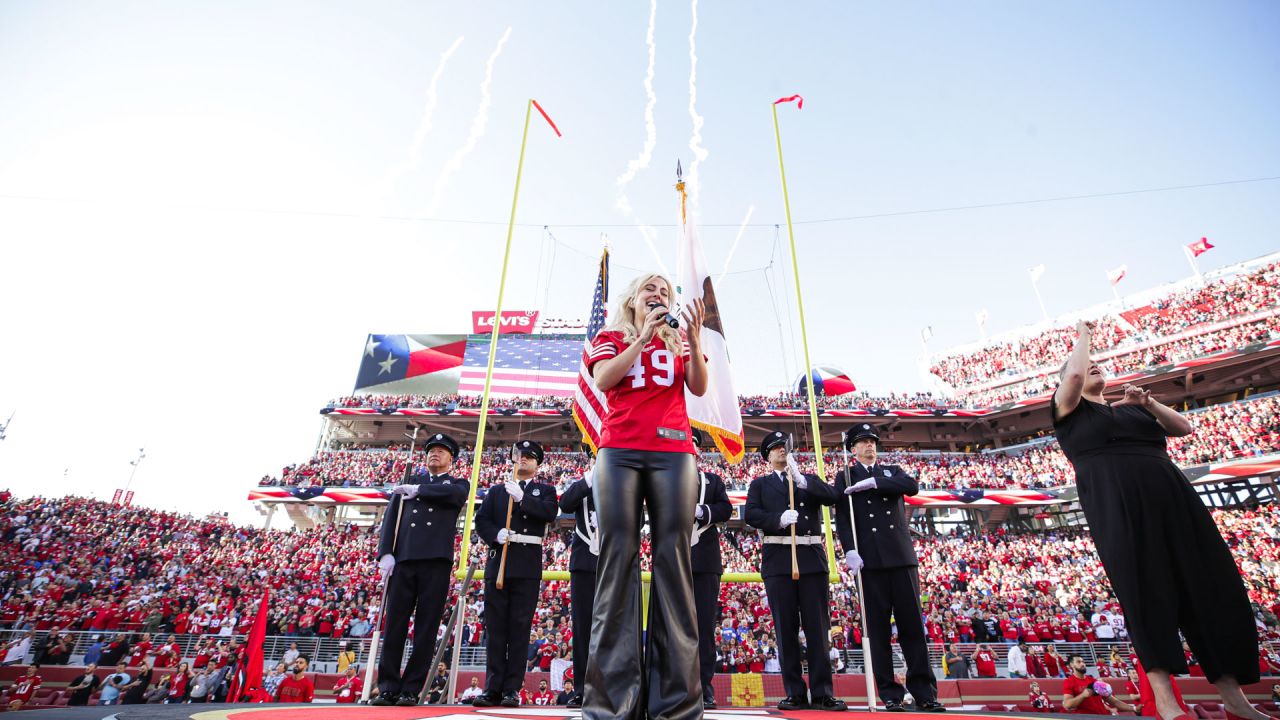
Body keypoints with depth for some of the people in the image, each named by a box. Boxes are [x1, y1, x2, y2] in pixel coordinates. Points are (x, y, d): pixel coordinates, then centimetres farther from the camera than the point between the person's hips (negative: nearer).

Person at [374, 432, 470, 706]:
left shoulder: (458, 483, 15)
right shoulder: (407, 483, 21)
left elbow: (456, 494, -11)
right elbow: (390, 517, 11)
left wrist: (417, 490, -3)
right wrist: (385, 553, -3)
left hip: (436, 561, -2)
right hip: (403, 560, 2)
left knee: (426, 628, 1)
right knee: (394, 625, 2)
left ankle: (411, 690, 10)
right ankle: (388, 688, 14)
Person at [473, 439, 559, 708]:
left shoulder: (545, 490, 12)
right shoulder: (497, 490, 18)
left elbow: (550, 512, -8)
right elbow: (481, 520, 9)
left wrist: (522, 497, -16)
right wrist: (495, 534, -11)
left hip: (528, 565, -2)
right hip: (498, 561, 2)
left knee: (520, 628, 0)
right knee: (495, 627, 4)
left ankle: (512, 690, 7)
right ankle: (493, 689, 12)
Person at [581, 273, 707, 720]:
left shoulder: (678, 341, 21)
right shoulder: (610, 337, 18)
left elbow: (699, 388, 4)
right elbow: (603, 380, -2)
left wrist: (693, 337, -8)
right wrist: (644, 337, -3)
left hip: (673, 452, 1)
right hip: (619, 449, -1)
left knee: (672, 559, -6)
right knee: (618, 557, -7)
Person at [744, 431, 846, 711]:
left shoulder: (809, 480, 17)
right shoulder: (760, 484, 13)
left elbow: (832, 496, -2)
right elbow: (751, 514, -3)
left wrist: (801, 479, -13)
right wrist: (778, 519, -20)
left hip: (811, 557, 1)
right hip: (779, 558, -1)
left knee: (817, 626, 1)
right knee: (786, 628, 2)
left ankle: (822, 693, 8)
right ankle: (795, 693, 11)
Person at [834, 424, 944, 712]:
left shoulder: (892, 471, 18)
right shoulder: (845, 477, 10)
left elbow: (912, 486, -5)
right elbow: (842, 517, 0)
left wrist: (873, 482, -11)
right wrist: (850, 550, -13)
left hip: (901, 555, 2)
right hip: (869, 559, -2)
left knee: (913, 623, 3)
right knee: (878, 628, 2)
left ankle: (924, 692, 12)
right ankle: (890, 693, 10)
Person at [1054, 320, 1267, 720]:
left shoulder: (1129, 405, 27)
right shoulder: (1068, 408, 8)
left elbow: (1183, 428, 23)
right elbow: (1074, 375, -10)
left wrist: (1147, 403, 7)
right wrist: (1083, 336, 6)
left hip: (1169, 496, 6)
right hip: (1117, 506, -6)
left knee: (1212, 584, 1)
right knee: (1144, 590, -11)